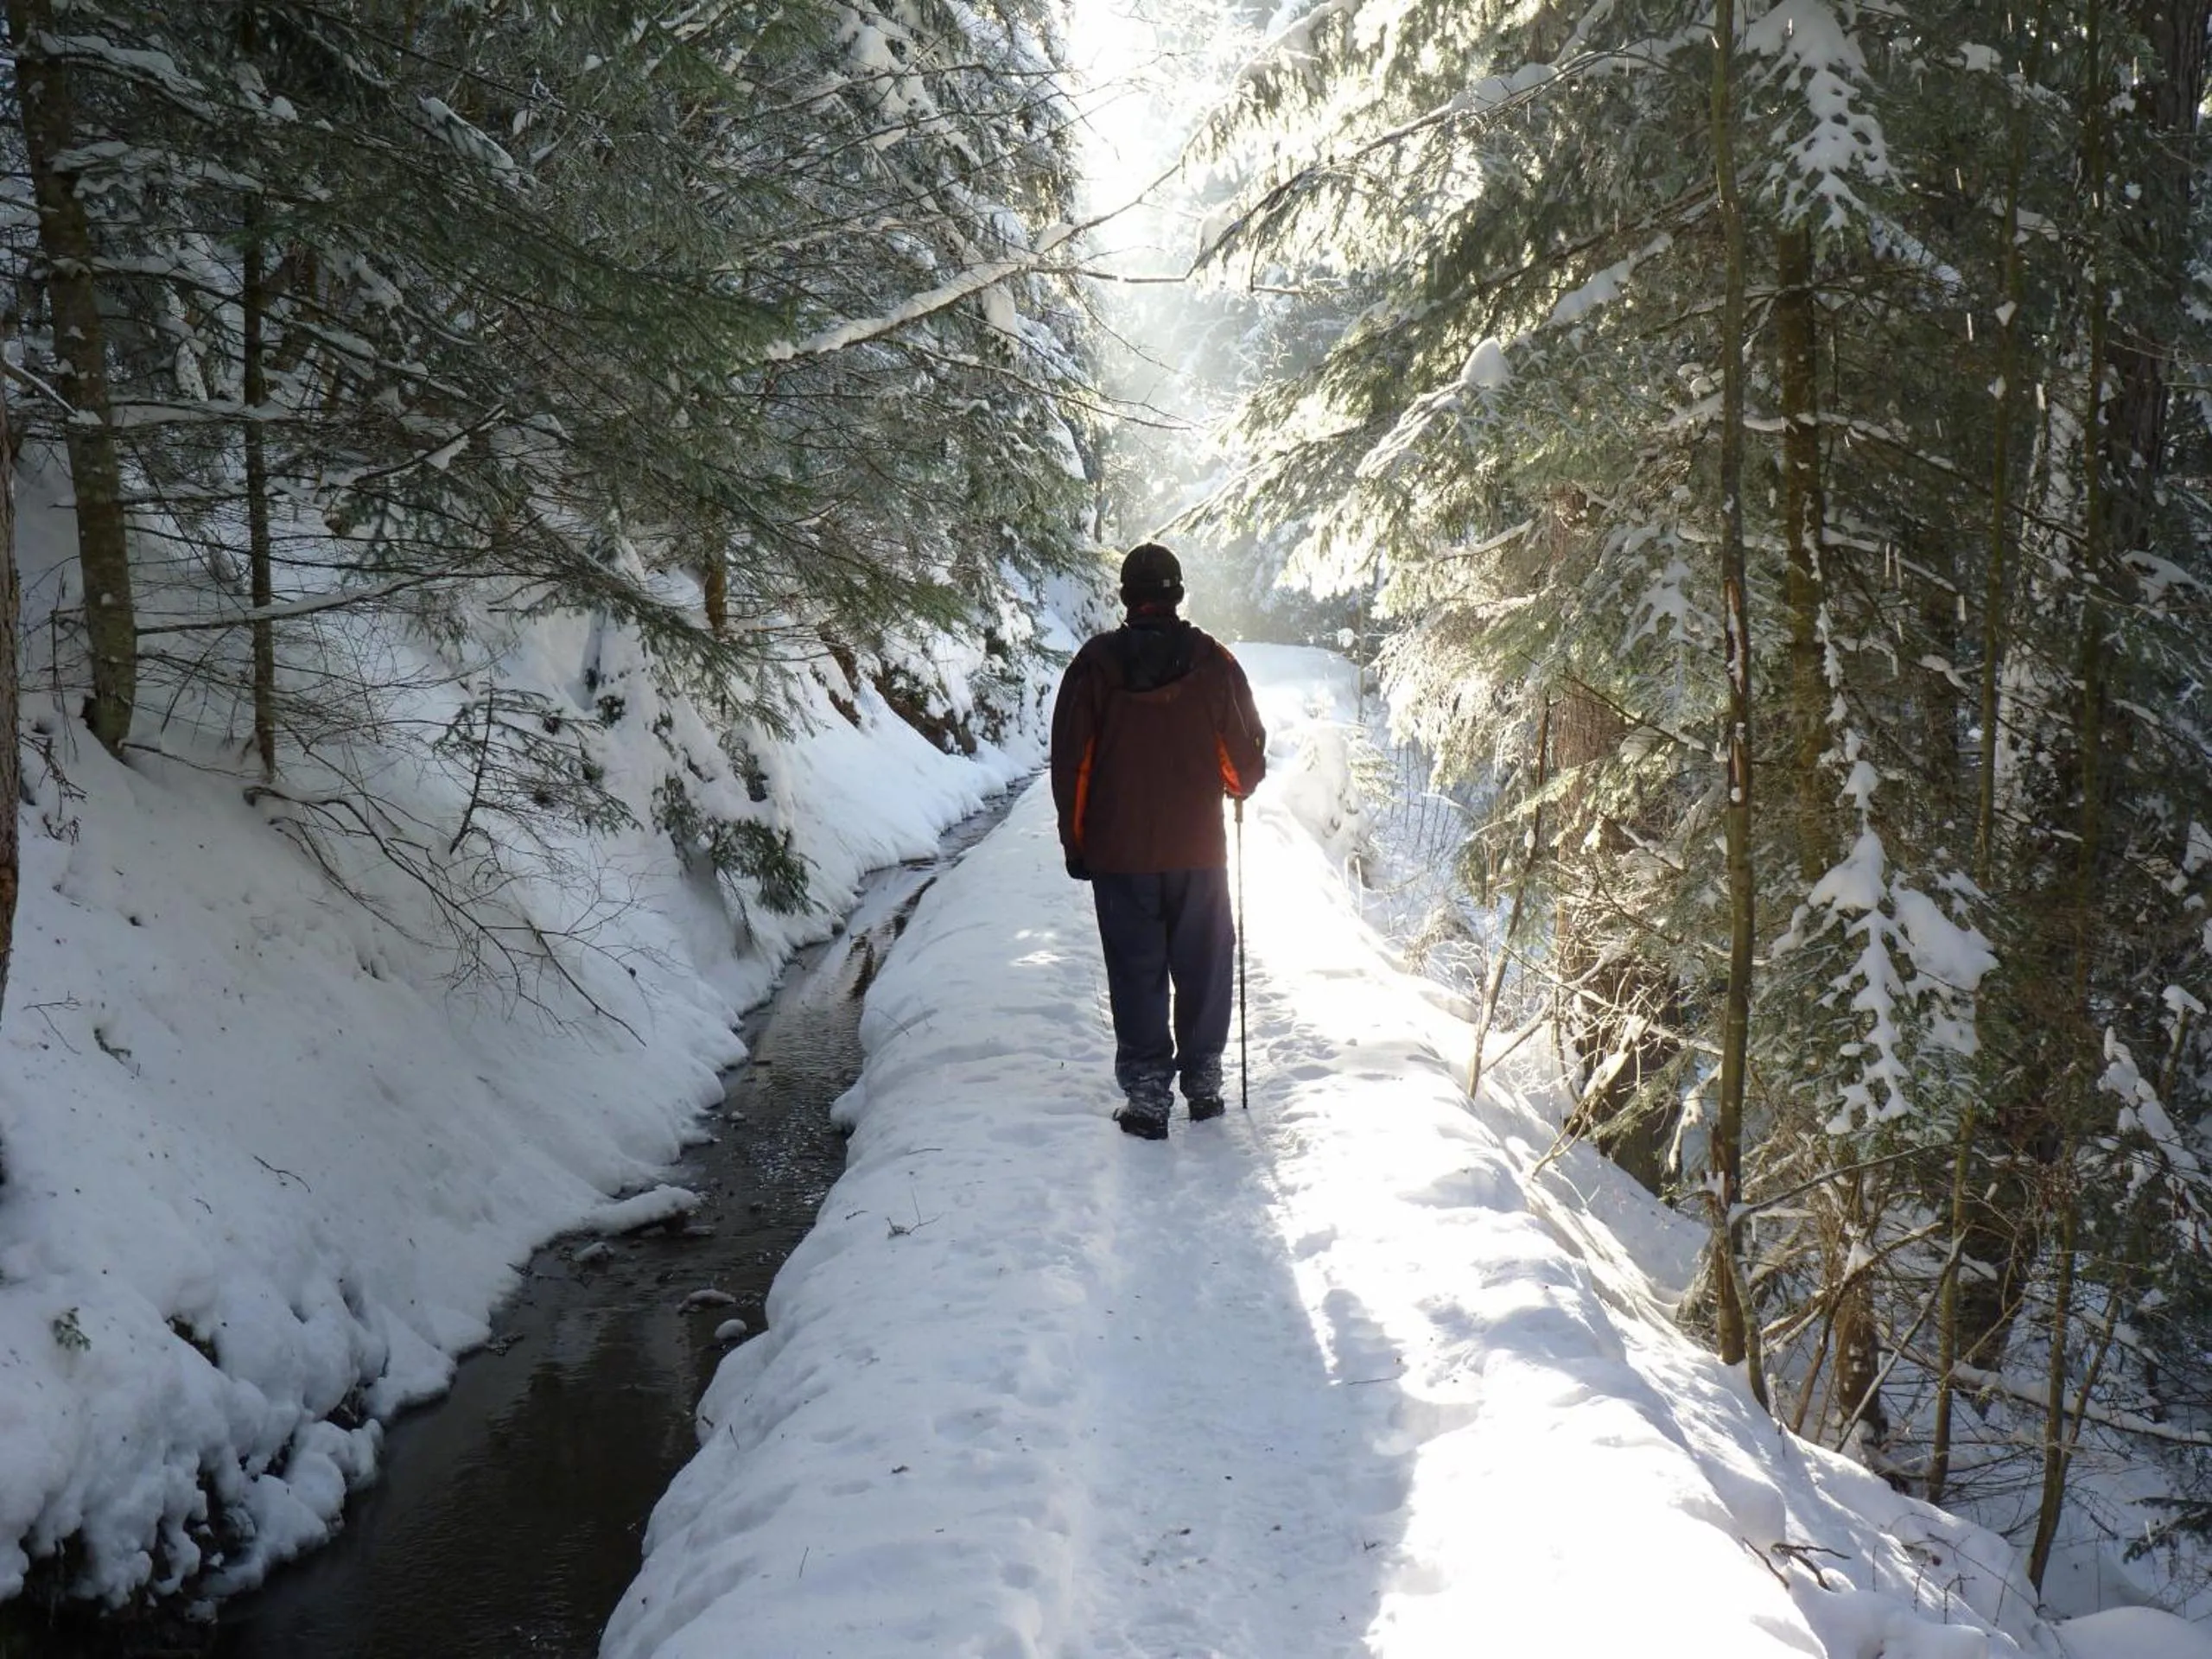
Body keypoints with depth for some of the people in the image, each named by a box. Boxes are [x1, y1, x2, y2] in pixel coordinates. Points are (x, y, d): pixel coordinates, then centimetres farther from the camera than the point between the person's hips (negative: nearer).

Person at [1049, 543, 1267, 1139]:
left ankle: (1147, 1094, 7)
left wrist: (1076, 842, 8)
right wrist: (1236, 785, 24)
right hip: (1198, 850, 1)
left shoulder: (1094, 664, -4)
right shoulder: (1213, 662, -3)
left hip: (1118, 853, 0)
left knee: (1136, 973, 6)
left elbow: (1069, 762, -2)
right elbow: (1247, 761, 1)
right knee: (1203, 966, 13)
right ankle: (1203, 1080, 20)